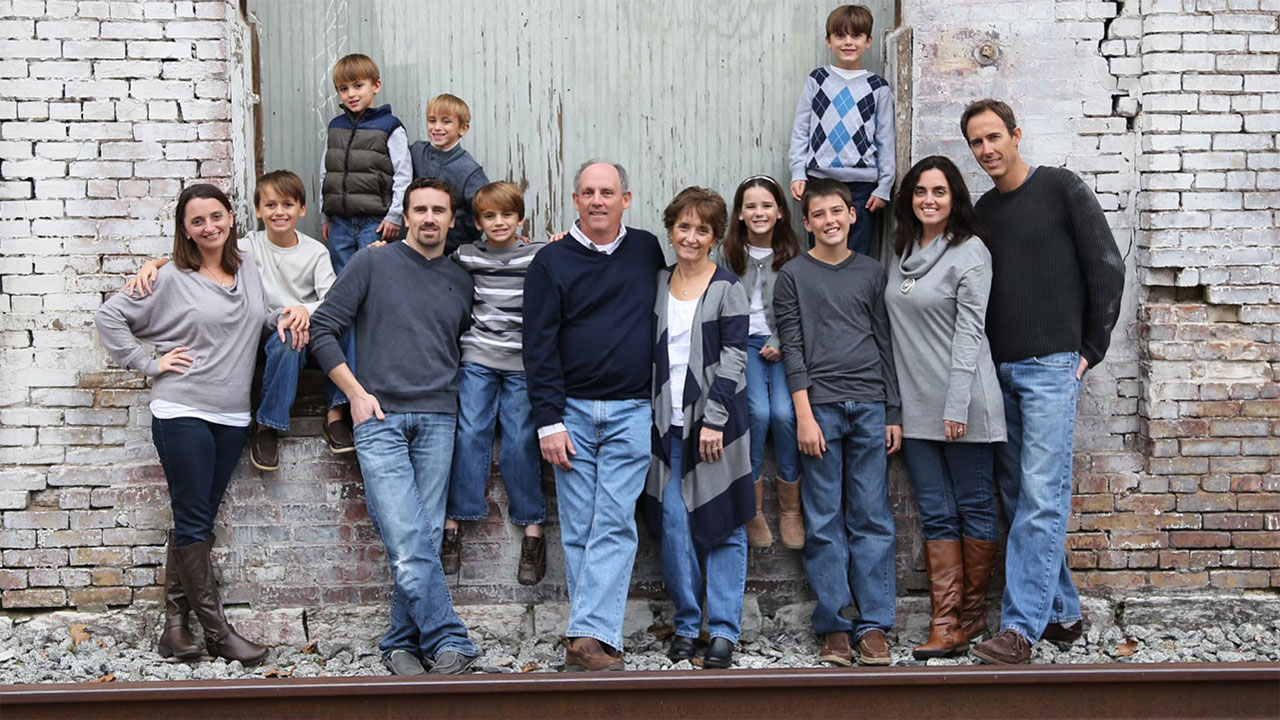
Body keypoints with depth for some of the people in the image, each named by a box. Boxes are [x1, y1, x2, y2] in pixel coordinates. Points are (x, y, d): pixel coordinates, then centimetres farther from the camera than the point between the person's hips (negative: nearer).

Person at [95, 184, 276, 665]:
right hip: (182, 412, -5)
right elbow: (110, 317, 1)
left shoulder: (249, 267, 10)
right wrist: (149, 364, -5)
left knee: (198, 520, 9)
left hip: (232, 416, 5)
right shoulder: (173, 278, -3)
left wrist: (288, 315, 3)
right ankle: (217, 632, 3)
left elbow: (262, 315, 25)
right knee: (193, 522, -3)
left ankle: (175, 623, 17)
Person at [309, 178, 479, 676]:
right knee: (405, 538, -13)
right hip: (379, 416, -3)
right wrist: (356, 392, -3)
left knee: (426, 537, 1)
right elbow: (323, 329, 3)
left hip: (437, 420, 3)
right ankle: (448, 641, -8)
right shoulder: (373, 263, 5)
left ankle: (403, 642, 12)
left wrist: (453, 395, 9)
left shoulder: (461, 282, 15)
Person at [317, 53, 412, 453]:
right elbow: (326, 173, 19)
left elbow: (403, 175, -4)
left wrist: (393, 217, -9)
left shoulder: (389, 128, -2)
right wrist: (325, 216, 16)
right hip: (341, 224, 5)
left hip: (375, 222, -5)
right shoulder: (335, 128, 13)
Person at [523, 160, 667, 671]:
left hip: (631, 412, 0)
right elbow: (539, 346, 1)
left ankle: (588, 637, -12)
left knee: (614, 525, -9)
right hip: (573, 412, 0)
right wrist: (549, 420, -8)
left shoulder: (649, 252, 9)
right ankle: (600, 638, 9)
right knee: (578, 530, 2)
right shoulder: (552, 262, 4)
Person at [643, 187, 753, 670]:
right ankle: (687, 624, 16)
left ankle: (723, 630, 8)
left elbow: (733, 359, -8)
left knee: (722, 526, 1)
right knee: (673, 524, 3)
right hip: (668, 422, 4)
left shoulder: (726, 289, -3)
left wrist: (714, 420, -13)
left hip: (714, 423, -4)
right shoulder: (656, 283, 11)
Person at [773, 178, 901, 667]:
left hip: (870, 406, 2)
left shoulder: (872, 273, 13)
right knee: (824, 522, 0)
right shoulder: (793, 276, 6)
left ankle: (874, 625, 6)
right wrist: (804, 415, -8)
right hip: (820, 405, -2)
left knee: (872, 518, 2)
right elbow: (792, 348, 1)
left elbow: (886, 344, 13)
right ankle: (834, 626, 6)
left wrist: (894, 414, 8)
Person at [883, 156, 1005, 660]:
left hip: (962, 403, -6)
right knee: (936, 513, 5)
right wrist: (893, 406, 12)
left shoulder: (970, 251, -6)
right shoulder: (903, 253, 13)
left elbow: (969, 331, -12)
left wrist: (957, 405, -17)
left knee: (974, 506, 5)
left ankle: (971, 613, 17)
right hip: (916, 407, 6)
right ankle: (946, 623, 8)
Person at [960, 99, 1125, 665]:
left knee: (1041, 496, -12)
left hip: (1052, 365, -6)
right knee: (1017, 496, 8)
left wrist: (1092, 348, -4)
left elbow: (1107, 268, -3)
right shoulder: (982, 211, 15)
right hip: (1000, 370, 7)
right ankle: (1062, 613, 19)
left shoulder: (1061, 189, -1)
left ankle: (1021, 627, -13)